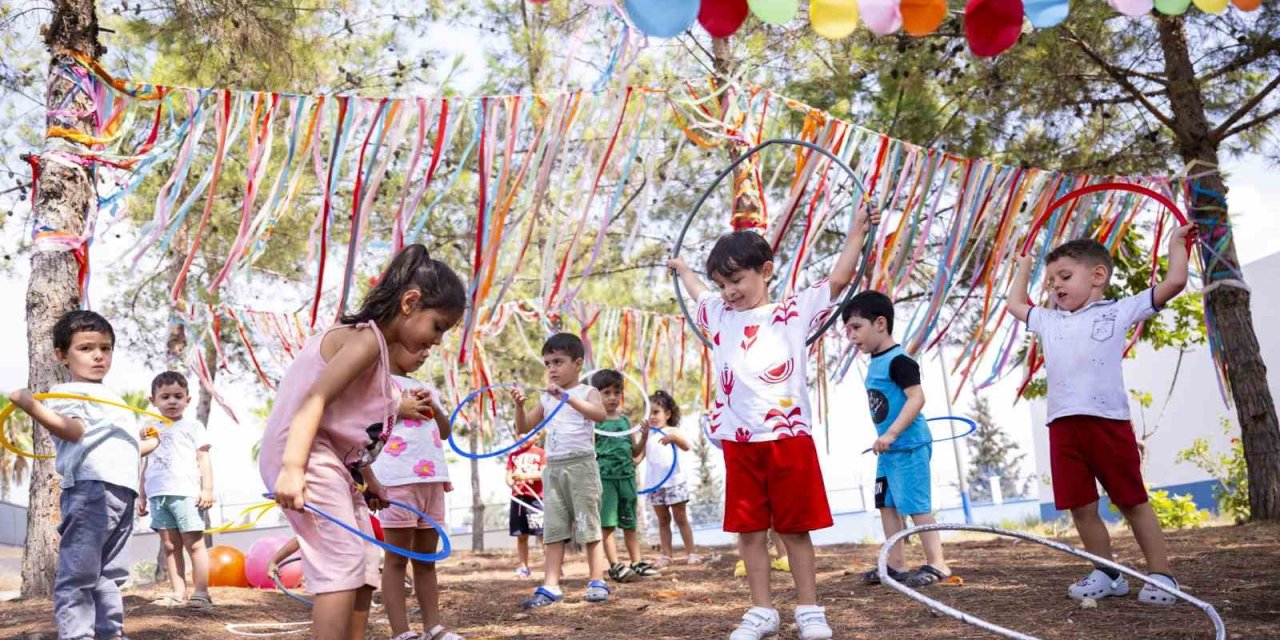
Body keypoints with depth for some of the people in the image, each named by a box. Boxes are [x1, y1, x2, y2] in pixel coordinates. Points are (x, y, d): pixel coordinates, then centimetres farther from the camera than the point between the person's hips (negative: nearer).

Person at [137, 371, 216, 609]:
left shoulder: (193, 426, 5)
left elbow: (203, 458, 0)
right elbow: (147, 463, 22)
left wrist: (207, 489, -9)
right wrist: (142, 495, 19)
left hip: (185, 493, -5)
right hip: (158, 494, 5)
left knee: (194, 543, -4)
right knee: (169, 545, 6)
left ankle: (201, 593, -2)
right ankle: (179, 593, 10)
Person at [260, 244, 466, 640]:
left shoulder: (375, 347, 17)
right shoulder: (366, 339, -13)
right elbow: (315, 399, -25)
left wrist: (369, 483, 27)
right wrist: (292, 469, -36)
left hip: (336, 464, 11)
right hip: (306, 461, -11)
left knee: (364, 571, 12)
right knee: (342, 566, -18)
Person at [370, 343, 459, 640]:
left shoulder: (425, 388, 23)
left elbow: (445, 432, 23)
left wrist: (434, 408, 5)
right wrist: (397, 410, -13)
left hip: (432, 478, 7)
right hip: (398, 479, -7)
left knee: (427, 558, 11)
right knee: (396, 558, -2)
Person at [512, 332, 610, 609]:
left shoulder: (587, 392, -4)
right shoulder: (546, 398, 14)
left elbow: (601, 414, -25)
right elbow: (524, 428, 15)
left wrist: (567, 397, -34)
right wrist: (520, 405, -4)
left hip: (581, 465, -6)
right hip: (553, 468, 6)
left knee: (588, 525, -1)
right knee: (553, 529, 3)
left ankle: (597, 582, 7)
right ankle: (551, 586, 3)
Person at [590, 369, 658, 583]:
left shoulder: (625, 420, 13)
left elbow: (635, 452, 16)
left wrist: (644, 437, 0)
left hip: (627, 475, 5)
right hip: (604, 476, -5)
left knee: (629, 523, 11)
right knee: (607, 524, -4)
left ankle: (636, 562, 17)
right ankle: (614, 565, 0)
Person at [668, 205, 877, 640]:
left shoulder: (794, 312, 2)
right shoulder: (720, 315, 13)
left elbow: (839, 279, -3)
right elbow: (698, 292, 35)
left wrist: (858, 228, -6)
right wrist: (682, 269, 49)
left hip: (788, 437, -4)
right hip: (740, 443, 4)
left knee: (795, 529, 5)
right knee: (749, 530, 8)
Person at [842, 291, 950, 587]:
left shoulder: (898, 360, -16)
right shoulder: (876, 362, 12)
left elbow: (917, 398, -26)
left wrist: (891, 433, -31)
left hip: (909, 446, -10)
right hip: (889, 449, 10)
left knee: (915, 505, -5)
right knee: (886, 504, 12)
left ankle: (937, 565, 4)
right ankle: (897, 564, 20)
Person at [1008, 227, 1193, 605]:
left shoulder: (1119, 311, 9)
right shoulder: (1048, 321, 21)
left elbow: (1174, 282, 7)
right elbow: (1015, 304, 39)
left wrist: (1176, 243, 20)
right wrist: (1024, 266, 45)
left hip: (1108, 421, -4)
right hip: (1063, 425, 4)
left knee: (1132, 501, 3)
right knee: (1081, 506, 5)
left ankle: (1161, 575, 12)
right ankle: (1107, 574, 18)